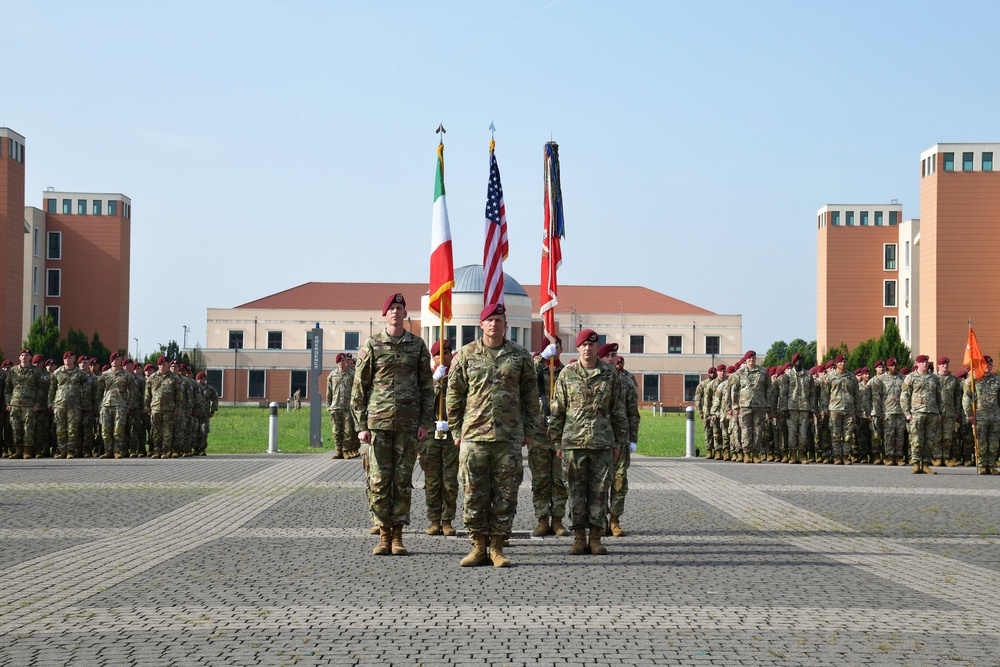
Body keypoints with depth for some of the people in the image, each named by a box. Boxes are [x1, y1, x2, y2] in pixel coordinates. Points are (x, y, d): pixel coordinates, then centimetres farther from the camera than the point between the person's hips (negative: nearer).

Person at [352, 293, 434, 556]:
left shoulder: (417, 345, 7)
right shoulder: (372, 345, 4)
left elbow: (427, 386, 9)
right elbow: (359, 387, 4)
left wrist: (425, 422, 1)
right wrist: (361, 424, -2)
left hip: (408, 423, 1)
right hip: (378, 422, -1)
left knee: (403, 480, 3)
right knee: (379, 480, -1)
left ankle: (398, 535, 9)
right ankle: (384, 535, 7)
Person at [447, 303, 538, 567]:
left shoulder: (520, 356, 7)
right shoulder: (466, 355, 6)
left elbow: (530, 395, 12)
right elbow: (454, 394, 10)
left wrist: (529, 430, 8)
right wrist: (456, 430, 7)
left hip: (509, 436, 0)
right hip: (474, 435, 0)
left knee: (505, 494, 2)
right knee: (474, 494, 1)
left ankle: (497, 547, 10)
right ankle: (478, 546, 11)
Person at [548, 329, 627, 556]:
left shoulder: (610, 375, 6)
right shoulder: (566, 375, 6)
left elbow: (619, 412, 10)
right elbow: (557, 410, 9)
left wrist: (619, 442, 7)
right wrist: (558, 441, 5)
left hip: (602, 442, 0)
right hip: (573, 441, 0)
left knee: (600, 489, 1)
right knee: (576, 489, 2)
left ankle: (596, 537, 8)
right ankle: (578, 538, 7)